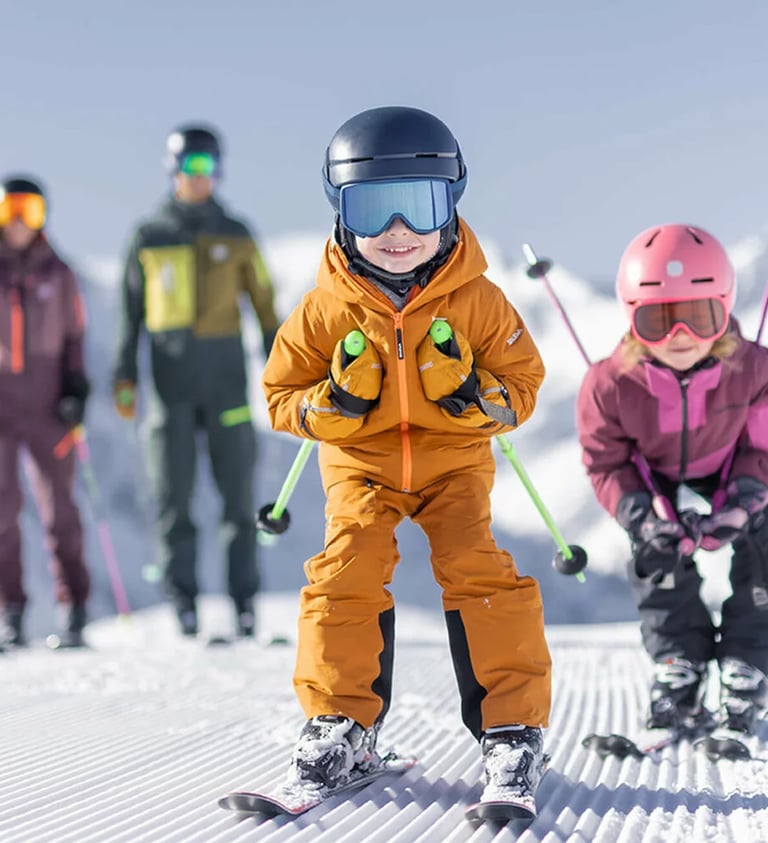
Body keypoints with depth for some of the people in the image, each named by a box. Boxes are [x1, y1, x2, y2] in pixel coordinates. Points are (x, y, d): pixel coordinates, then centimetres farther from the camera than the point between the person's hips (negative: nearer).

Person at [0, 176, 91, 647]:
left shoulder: (57, 273, 8)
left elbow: (74, 336, 14)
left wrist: (75, 388, 3)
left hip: (47, 403, 0)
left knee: (59, 505, -1)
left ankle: (74, 608, 5)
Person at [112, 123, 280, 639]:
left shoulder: (235, 235, 8)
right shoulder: (150, 237, 8)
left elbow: (264, 303, 8)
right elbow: (132, 311, 11)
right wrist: (125, 377, 5)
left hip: (225, 370, 0)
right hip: (171, 373, 0)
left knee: (238, 488, -1)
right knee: (174, 490, -1)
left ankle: (244, 597, 4)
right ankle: (183, 601, 3)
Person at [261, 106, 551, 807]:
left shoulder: (478, 301, -10)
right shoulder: (326, 309, -10)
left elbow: (524, 384, -1)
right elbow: (282, 397, -1)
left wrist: (477, 397, -23)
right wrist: (336, 402, -22)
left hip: (455, 457, -1)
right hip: (360, 461, 1)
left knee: (477, 570, -16)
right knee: (348, 570, -15)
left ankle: (513, 726, -6)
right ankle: (342, 725, 0)